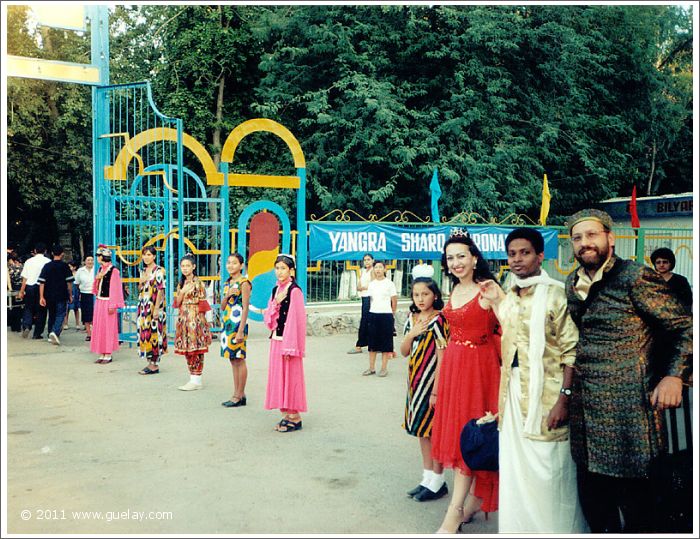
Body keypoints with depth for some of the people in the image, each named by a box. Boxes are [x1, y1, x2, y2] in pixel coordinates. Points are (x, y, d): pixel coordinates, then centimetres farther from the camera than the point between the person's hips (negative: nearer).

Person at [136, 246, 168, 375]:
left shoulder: (159, 271, -9)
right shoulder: (143, 271, 14)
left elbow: (160, 290, -13)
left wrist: (156, 309, -18)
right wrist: (141, 282, -3)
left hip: (154, 306, -8)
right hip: (143, 306, 8)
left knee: (153, 333, -7)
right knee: (144, 332, 7)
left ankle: (154, 364, -1)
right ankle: (149, 363, 14)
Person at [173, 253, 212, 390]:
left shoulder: (198, 283, -6)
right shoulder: (181, 283, 14)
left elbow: (202, 304, -7)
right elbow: (177, 303, 8)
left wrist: (200, 321, -10)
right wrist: (182, 292, -9)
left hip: (195, 319, -7)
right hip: (183, 319, 7)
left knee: (196, 350, -5)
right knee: (187, 350, 8)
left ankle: (196, 380, -1)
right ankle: (193, 379, 15)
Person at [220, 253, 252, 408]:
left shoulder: (244, 283, -10)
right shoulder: (227, 282, 14)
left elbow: (245, 308, -15)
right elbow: (223, 307, 15)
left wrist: (240, 331, -19)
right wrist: (227, 295, -7)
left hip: (237, 324, -8)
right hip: (227, 323, 8)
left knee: (239, 359, -2)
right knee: (233, 360, 11)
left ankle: (240, 396, 4)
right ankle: (237, 394, 18)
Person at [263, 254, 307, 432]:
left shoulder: (294, 291, -11)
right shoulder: (276, 289, 12)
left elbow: (297, 319, -15)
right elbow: (269, 318, 11)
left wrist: (290, 346, -18)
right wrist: (276, 302, -8)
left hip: (289, 339, -8)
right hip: (276, 339, 8)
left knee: (290, 376, -2)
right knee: (278, 376, 10)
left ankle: (295, 418, 8)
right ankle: (285, 415, 19)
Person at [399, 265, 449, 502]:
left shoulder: (438, 320, -12)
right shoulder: (412, 319, 8)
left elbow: (441, 357, -15)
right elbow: (404, 352, 9)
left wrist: (436, 390, -18)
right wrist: (411, 335, -10)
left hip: (432, 381, -7)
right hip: (415, 381, 7)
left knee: (433, 430, 0)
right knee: (421, 430, 13)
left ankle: (438, 482, 12)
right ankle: (428, 478, 24)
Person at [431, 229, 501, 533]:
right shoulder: (454, 291, 11)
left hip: (479, 365, -7)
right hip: (452, 365, 8)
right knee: (456, 430, 11)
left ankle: (455, 513, 2)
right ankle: (474, 501, 25)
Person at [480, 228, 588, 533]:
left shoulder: (556, 295, -10)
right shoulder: (510, 298, 11)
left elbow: (572, 351, -13)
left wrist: (564, 399, -19)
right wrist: (496, 302, 12)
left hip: (546, 396, -7)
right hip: (513, 395, 7)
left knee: (548, 475, 2)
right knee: (515, 473, 14)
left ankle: (557, 529, 21)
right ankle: (518, 528, 29)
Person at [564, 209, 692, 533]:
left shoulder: (636, 278, -9)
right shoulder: (573, 284, 11)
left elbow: (686, 328, -5)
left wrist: (675, 376, -16)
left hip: (628, 407, -6)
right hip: (584, 408, 6)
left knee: (636, 498, 3)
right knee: (593, 503, 14)